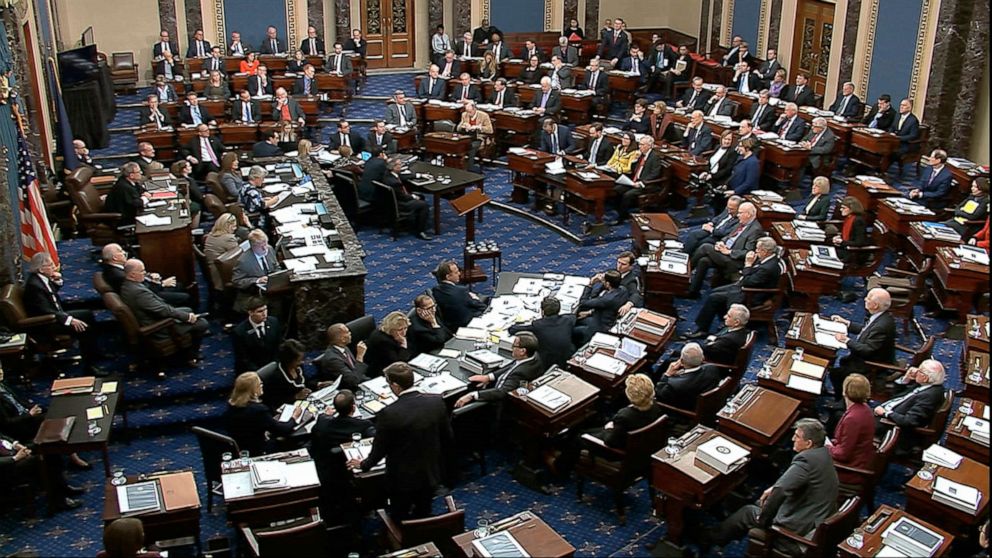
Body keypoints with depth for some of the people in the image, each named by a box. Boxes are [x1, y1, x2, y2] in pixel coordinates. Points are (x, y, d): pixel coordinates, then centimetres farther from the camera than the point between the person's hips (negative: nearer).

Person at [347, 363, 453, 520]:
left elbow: (380, 448, -13)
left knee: (400, 521, 18)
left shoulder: (389, 414, -27)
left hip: (403, 479, -4)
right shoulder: (437, 402, -14)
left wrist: (364, 464, 8)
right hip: (430, 474, 4)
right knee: (423, 517, 25)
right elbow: (448, 438, -1)